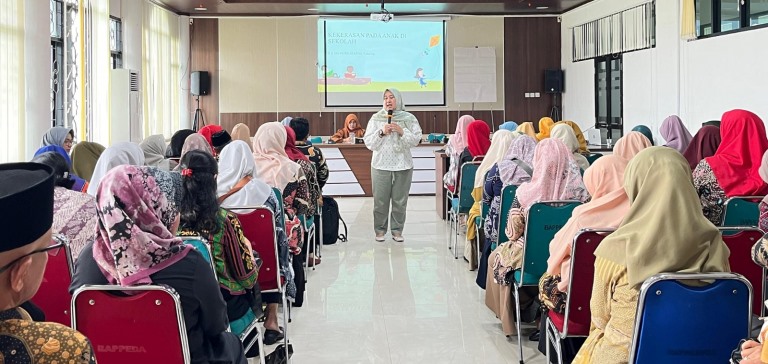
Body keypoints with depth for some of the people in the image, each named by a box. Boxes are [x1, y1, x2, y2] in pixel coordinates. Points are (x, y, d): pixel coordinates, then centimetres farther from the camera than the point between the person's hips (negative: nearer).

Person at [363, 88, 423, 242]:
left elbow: (416, 140, 0)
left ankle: (397, 230, 10)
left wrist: (402, 132, -14)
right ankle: (380, 230, 10)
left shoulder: (409, 118, 6)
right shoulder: (376, 118, 7)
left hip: (403, 165, 0)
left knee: (400, 201, 1)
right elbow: (368, 142, 3)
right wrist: (381, 132, -12)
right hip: (380, 165, 0)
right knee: (380, 200, 1)